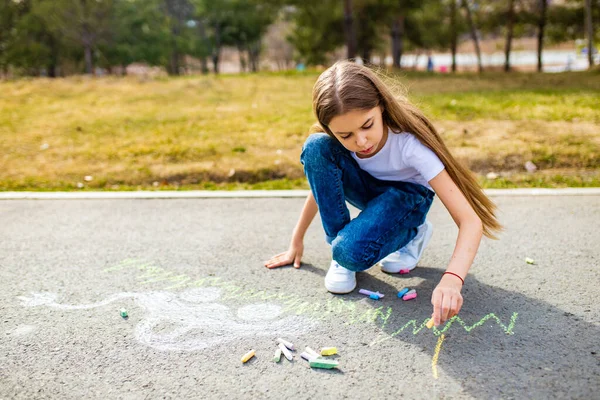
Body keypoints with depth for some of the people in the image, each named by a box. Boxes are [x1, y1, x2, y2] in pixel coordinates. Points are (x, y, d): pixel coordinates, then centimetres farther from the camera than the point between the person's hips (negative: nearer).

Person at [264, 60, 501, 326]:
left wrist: (451, 280, -56)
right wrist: (296, 242, 1)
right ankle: (339, 246, -10)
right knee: (316, 148, -27)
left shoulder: (409, 143, -37)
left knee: (353, 252, -34)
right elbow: (320, 180, -2)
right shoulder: (332, 139, -24)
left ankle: (410, 235, 0)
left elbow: (470, 220, -39)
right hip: (369, 188, 4)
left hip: (407, 195, -4)